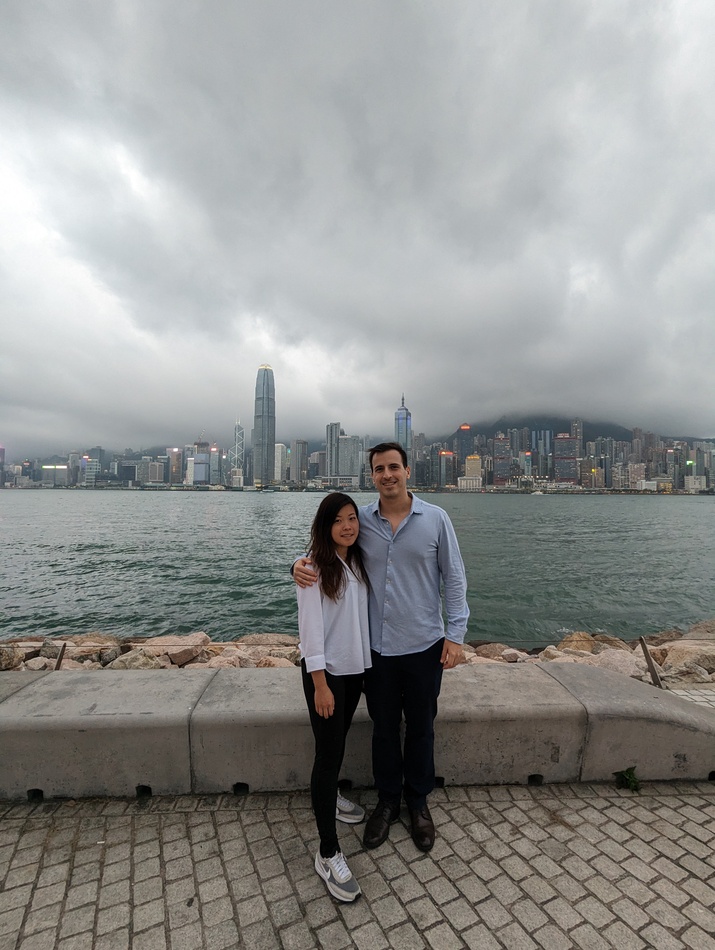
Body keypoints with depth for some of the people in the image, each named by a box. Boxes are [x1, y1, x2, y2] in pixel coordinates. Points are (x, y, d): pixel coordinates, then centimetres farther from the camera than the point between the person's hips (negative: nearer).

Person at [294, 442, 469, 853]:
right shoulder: (361, 520, -5)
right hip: (377, 648, 1)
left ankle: (418, 802, 45)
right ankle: (388, 800, 45)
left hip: (424, 646, -1)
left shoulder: (435, 518, -7)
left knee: (421, 728, 19)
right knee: (383, 728, 20)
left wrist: (456, 633, -7)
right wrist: (302, 562, -15)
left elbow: (454, 578, -3)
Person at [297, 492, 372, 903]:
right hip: (326, 671, -6)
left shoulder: (358, 563, 3)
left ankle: (329, 796, 49)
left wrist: (368, 666, 10)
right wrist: (320, 683, -18)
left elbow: (363, 617, 8)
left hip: (356, 667, 7)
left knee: (338, 741, 24)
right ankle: (329, 853, 16)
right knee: (329, 752, 1)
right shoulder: (314, 567, -17)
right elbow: (311, 626, -18)